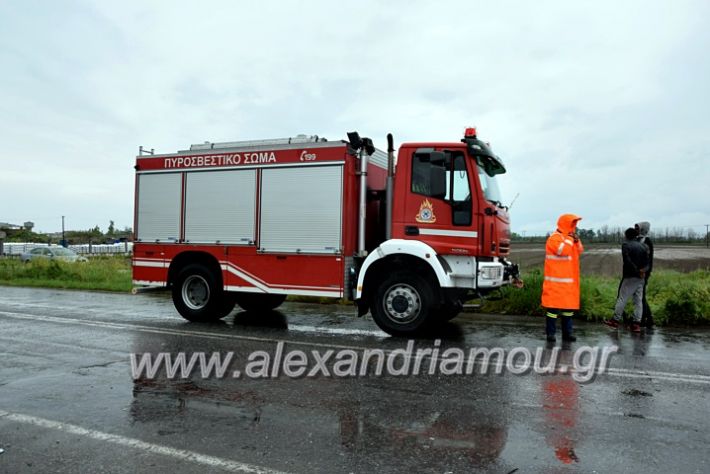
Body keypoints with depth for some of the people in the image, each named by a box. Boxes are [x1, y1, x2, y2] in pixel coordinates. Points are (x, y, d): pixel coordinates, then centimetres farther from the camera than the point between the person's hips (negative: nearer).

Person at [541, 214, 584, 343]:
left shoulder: (569, 237, 17)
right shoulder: (555, 237, -11)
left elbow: (580, 251, 15)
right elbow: (562, 250, -25)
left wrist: (576, 240, -2)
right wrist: (570, 238, -15)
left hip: (569, 281, 9)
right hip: (556, 281, -9)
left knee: (569, 306, 11)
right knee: (553, 306, -5)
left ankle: (567, 332, 18)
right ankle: (550, 333, 1)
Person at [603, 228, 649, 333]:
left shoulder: (626, 245, -6)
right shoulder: (643, 246, 12)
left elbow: (627, 260, -17)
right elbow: (647, 261, 5)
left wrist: (637, 271, -13)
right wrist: (643, 270, -7)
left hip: (630, 277, -5)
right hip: (641, 278, 5)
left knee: (622, 298, 0)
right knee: (638, 300, 6)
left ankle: (615, 320, 4)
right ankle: (637, 323, 5)